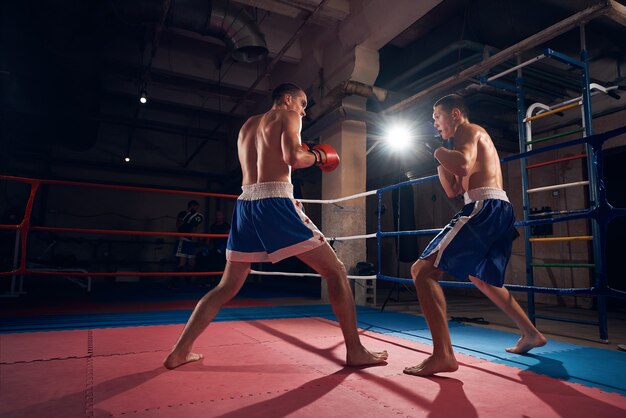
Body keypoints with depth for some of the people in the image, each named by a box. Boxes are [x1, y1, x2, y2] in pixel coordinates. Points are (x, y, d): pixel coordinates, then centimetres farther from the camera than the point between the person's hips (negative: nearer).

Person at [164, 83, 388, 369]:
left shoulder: (247, 125, 28)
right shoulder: (288, 115, 7)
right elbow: (293, 156, -11)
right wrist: (316, 156, 8)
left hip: (245, 203, 7)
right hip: (275, 202, -7)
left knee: (227, 287, 17)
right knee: (336, 271, 2)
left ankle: (179, 352, 17)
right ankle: (355, 351, 3)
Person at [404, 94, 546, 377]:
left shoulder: (469, 131, 0)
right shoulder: (471, 140, 29)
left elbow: (463, 165, -24)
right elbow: (452, 190, 27)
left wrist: (436, 149, -6)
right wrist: (440, 157, 20)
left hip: (485, 209, -11)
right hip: (497, 212, 11)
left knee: (422, 270, -18)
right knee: (481, 278, 30)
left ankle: (443, 354, -23)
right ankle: (530, 334, 39)